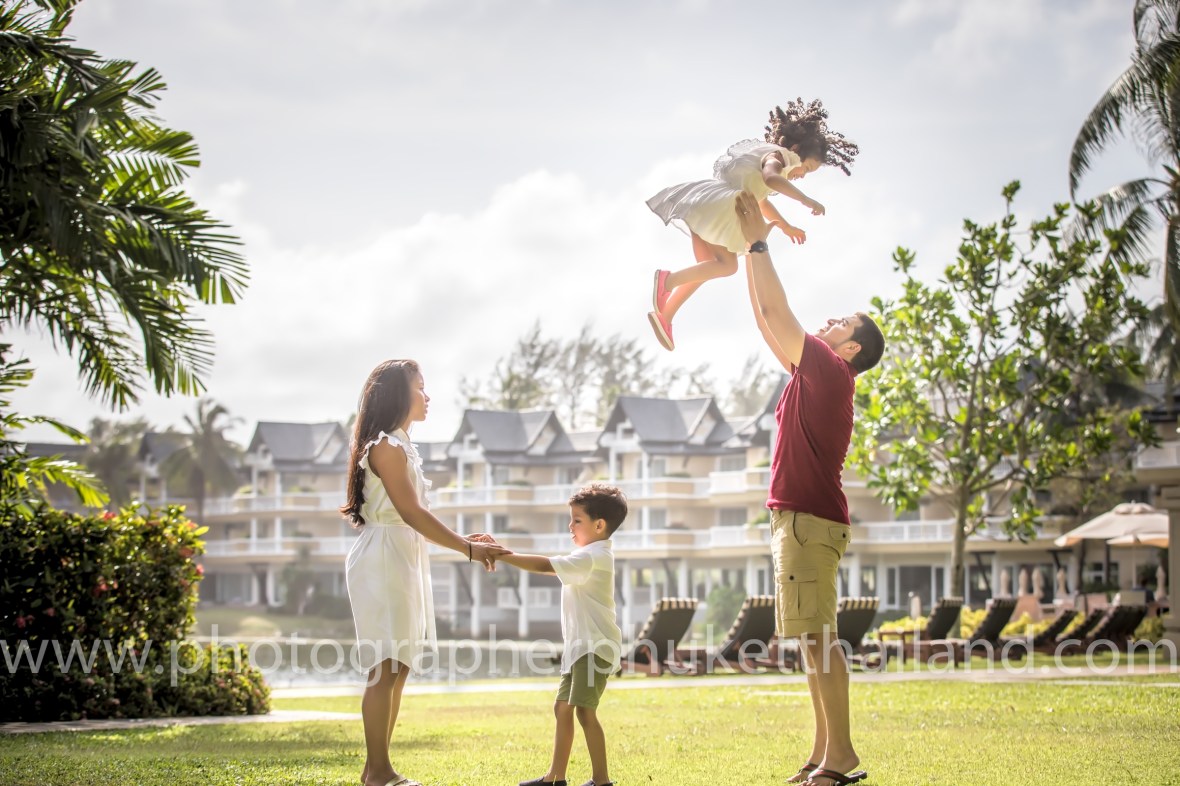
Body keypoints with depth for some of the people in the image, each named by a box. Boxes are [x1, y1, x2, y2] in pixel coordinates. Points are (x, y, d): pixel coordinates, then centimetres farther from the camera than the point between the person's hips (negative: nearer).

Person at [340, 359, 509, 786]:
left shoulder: (400, 446, 19)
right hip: (383, 559, -10)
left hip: (402, 559, 10)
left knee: (396, 668, 9)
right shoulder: (387, 447, -11)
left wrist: (466, 542, 11)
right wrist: (467, 548, -17)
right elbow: (412, 512, -18)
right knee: (386, 667, -10)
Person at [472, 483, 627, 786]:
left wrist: (499, 553, -24)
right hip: (580, 646, 11)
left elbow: (544, 565, -25)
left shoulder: (592, 557, -17)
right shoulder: (592, 556, 19)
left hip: (595, 646, -11)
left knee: (584, 709, -14)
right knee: (562, 707, 12)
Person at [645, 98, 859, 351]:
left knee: (708, 267, 11)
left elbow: (760, 200, 42)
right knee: (727, 265, -15)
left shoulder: (762, 155, 27)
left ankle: (664, 315, 9)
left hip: (704, 207, 10)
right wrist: (807, 200, -29)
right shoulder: (775, 155, -4)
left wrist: (786, 227, 47)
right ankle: (668, 279, -22)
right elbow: (771, 178, -28)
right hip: (717, 204, -10)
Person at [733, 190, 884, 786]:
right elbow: (767, 319, 23)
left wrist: (758, 243, -4)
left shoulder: (829, 369, -7)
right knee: (813, 640, 10)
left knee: (818, 637, -13)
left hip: (809, 519, -10)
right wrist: (750, 250, 22)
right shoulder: (814, 373, 19)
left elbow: (776, 312, -10)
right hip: (801, 518, 10)